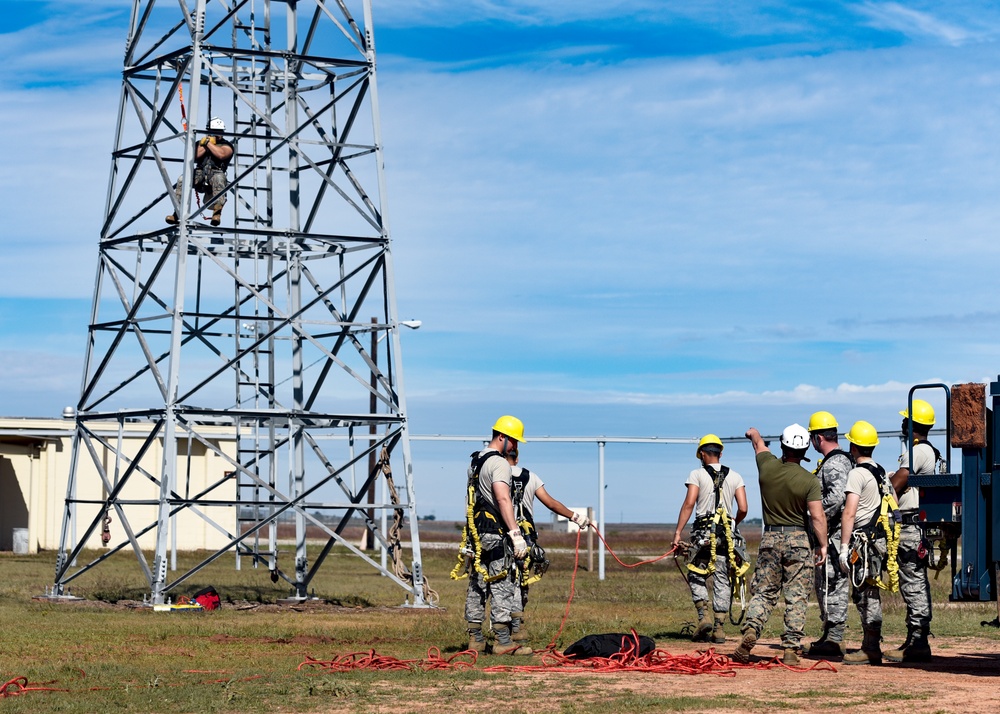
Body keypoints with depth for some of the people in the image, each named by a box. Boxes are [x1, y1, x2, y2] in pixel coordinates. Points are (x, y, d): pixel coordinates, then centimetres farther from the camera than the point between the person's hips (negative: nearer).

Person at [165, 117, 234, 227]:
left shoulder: (226, 146, 12)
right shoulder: (201, 142, 23)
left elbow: (221, 154, -12)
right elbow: (194, 157, 7)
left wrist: (208, 143, -2)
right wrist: (204, 145, 1)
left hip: (216, 172, -3)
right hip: (200, 173, 3)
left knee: (218, 178, -40)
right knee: (182, 180, -24)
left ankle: (217, 213, -43)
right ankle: (177, 213, -22)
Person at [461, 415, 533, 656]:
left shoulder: (475, 461, 17)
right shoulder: (499, 463, -13)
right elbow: (503, 499, -24)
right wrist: (516, 534, -28)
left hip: (476, 532, 9)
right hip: (495, 533, -9)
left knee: (476, 585, 11)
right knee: (502, 586, -7)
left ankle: (475, 639, 14)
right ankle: (503, 642, -8)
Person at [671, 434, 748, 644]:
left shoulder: (697, 474, 0)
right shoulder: (734, 476, 9)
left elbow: (689, 503, -10)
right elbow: (743, 509, 2)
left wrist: (678, 532, -11)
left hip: (703, 533, -3)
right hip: (726, 535, 3)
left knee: (696, 576, 9)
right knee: (722, 580, 6)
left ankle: (704, 617, -10)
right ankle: (719, 628, 4)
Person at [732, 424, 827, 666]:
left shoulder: (768, 467, -3)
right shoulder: (809, 480, -11)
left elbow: (759, 443, 20)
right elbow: (817, 516, -16)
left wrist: (753, 433, 41)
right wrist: (823, 545, -6)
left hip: (770, 538, 2)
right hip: (798, 540, -2)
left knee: (763, 592, 10)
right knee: (796, 597, 1)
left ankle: (751, 630, -12)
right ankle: (791, 649, -4)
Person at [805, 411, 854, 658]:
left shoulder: (833, 463, -15)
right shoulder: (843, 459, 18)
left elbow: (836, 498, -28)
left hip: (833, 533, -11)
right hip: (833, 533, 11)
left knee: (831, 584, -8)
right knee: (827, 584, 14)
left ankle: (834, 639, -6)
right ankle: (831, 636, 20)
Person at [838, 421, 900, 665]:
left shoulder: (857, 473, -11)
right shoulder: (882, 473, 16)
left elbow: (849, 513, -17)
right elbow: (893, 507, 19)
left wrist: (843, 548, -18)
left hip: (864, 541, -9)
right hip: (881, 540, 9)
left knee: (866, 595, -7)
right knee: (869, 595, 13)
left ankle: (871, 650, -7)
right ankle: (871, 646, 17)